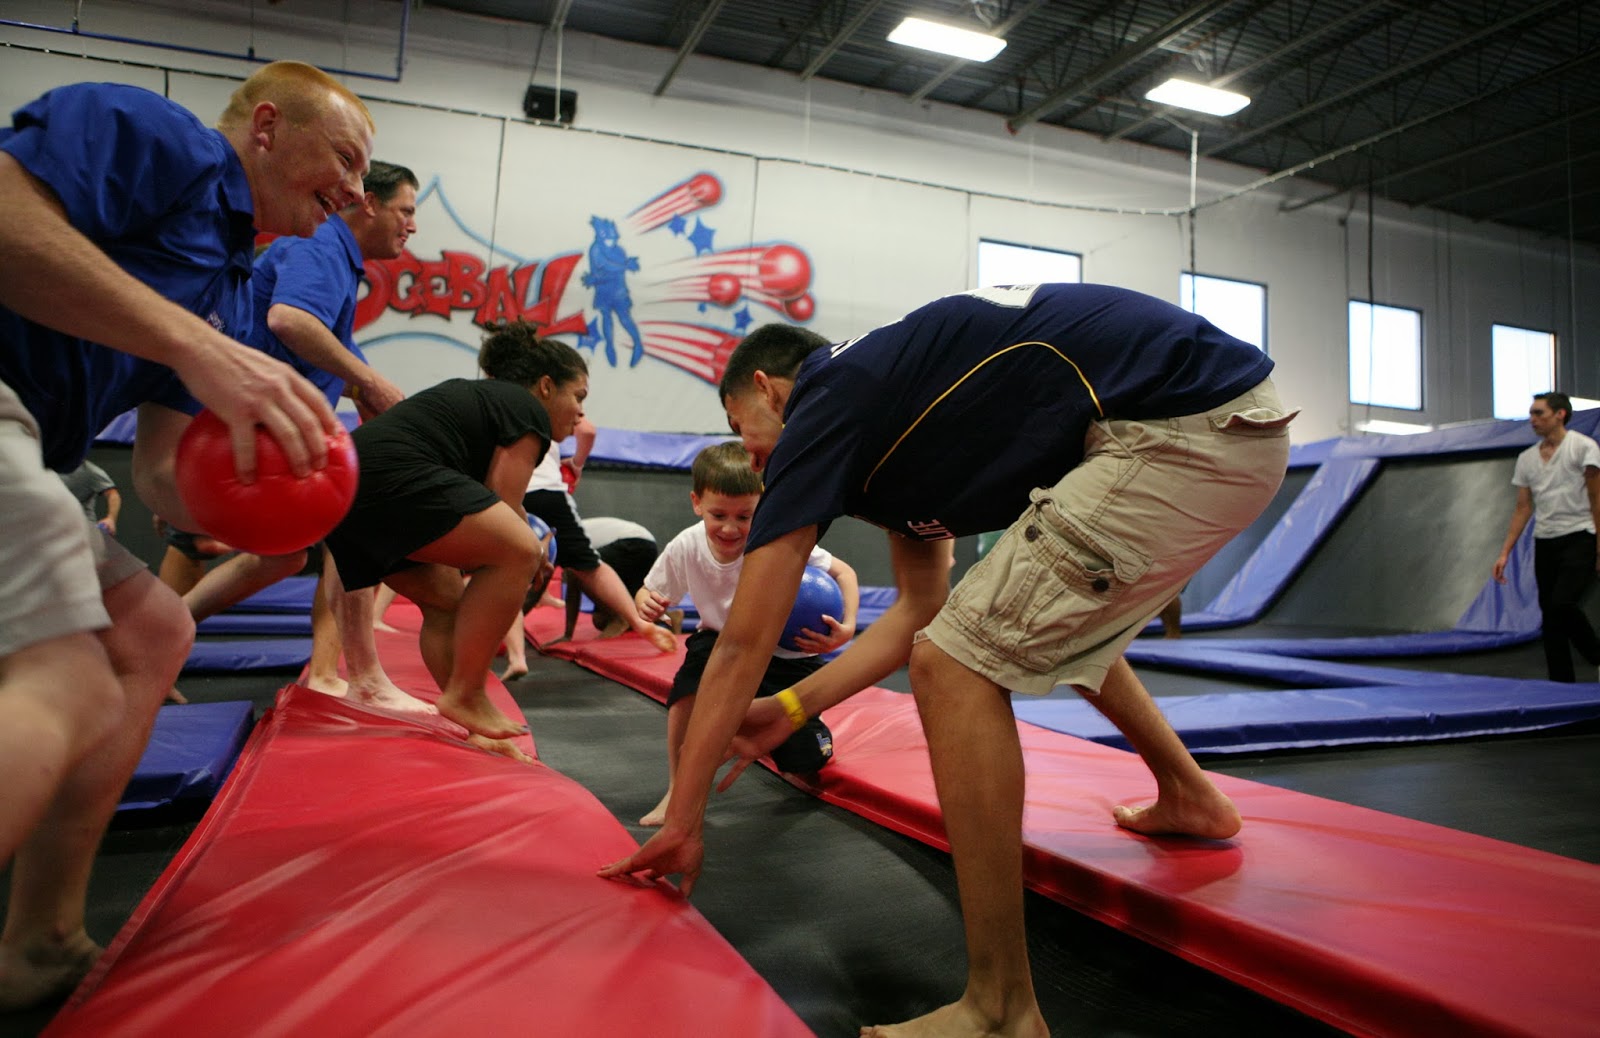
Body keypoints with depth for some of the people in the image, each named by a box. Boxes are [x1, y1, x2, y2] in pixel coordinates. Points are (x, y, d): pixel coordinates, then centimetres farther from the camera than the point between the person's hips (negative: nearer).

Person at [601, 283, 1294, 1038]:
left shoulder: (823, 410, -4)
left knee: (955, 665, -10)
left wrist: (682, 819, 6)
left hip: (1188, 431, -10)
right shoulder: (893, 417, 21)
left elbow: (742, 645, -2)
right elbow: (919, 609, 23)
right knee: (1067, 627, 30)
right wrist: (792, 708, 24)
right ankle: (1190, 799, 47)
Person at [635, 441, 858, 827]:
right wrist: (647, 605, -30)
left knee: (802, 762, -7)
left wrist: (847, 627, -35)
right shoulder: (686, 548, -19)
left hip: (787, 653, -1)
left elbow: (843, 572, -18)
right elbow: (650, 592, -4)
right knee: (697, 662, -34)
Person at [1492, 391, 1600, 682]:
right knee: (1549, 615, 3)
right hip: (1544, 543, 5)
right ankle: (1562, 685, 9)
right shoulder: (1526, 458, 11)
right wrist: (1505, 553, 6)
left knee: (1562, 604, -22)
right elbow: (1523, 508, 12)